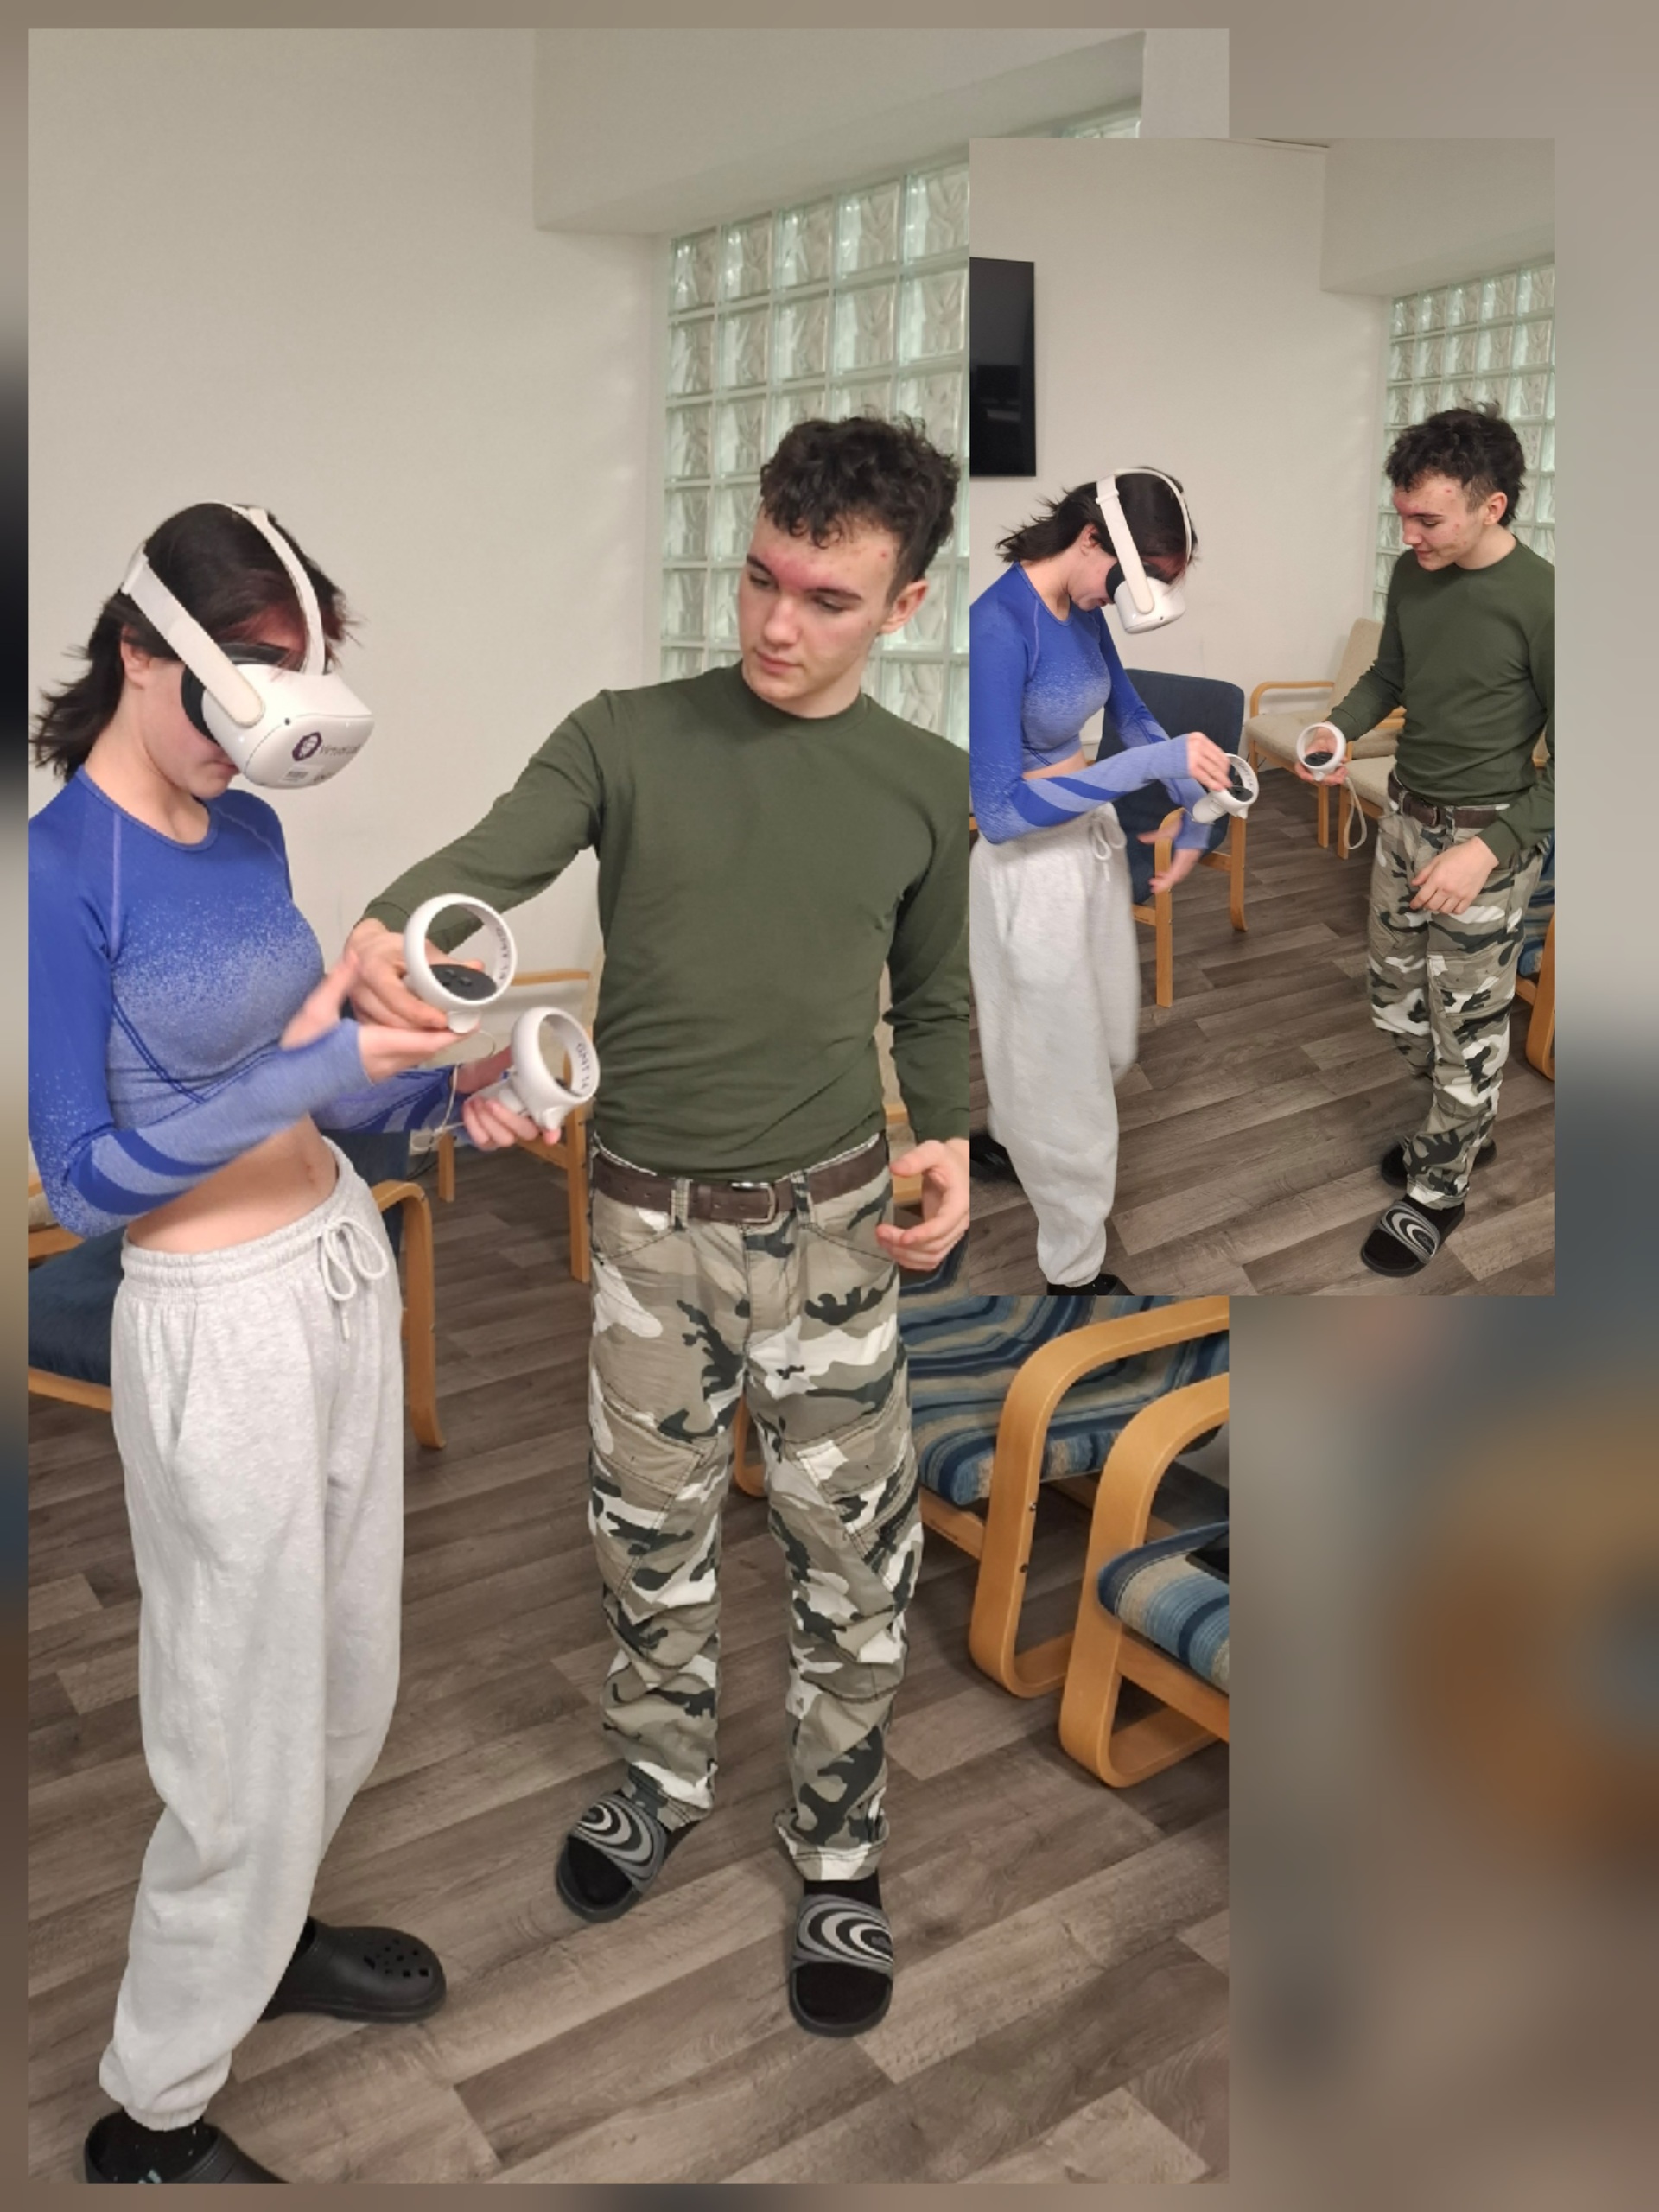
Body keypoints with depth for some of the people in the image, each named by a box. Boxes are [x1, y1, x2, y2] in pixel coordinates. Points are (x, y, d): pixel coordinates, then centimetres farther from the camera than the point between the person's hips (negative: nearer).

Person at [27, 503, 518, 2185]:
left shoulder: (247, 829, 4)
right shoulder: (61, 867, -17)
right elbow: (82, 1179, -17)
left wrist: (428, 1086, -4)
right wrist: (305, 1073, -23)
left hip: (346, 1267, 7)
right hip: (218, 1328, -7)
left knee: (347, 1685, 22)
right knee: (246, 1735, 7)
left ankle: (259, 1933, 49)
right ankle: (153, 2111, 31)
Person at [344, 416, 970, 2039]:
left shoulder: (927, 787, 1)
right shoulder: (624, 738, -4)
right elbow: (482, 865, -20)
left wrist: (947, 1141, -8)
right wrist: (384, 935, -44)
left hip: (830, 1224, 0)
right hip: (648, 1223, 0)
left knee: (856, 1557, 7)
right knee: (651, 1537, 16)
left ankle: (837, 1856, 31)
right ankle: (661, 1784, 43)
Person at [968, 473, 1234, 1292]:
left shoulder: (1082, 607, -1)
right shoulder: (998, 626, -28)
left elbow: (1130, 713, 14)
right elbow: (999, 812, -31)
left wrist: (1194, 816, 2)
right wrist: (1148, 765, -34)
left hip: (1094, 841, 9)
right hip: (1032, 869, -9)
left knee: (1108, 1045, 27)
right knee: (1066, 1070, 8)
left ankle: (1007, 1141, 55)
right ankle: (1074, 1269, 29)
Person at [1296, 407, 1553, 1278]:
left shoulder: (1541, 601, -22)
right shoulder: (1412, 573, -2)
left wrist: (1492, 848, -25)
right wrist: (1335, 728, -4)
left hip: (1485, 837, -7)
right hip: (1405, 815, 7)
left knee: (1467, 1027, 6)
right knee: (1396, 1001, 18)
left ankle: (1437, 1189, 23)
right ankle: (1467, 1124, 42)